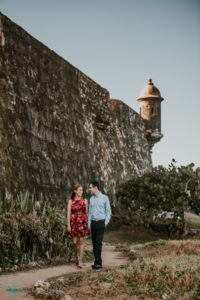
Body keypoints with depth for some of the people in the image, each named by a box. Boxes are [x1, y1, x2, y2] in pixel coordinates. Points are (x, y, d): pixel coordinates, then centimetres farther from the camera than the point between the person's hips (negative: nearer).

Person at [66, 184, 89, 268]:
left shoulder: (85, 200, 7)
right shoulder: (70, 201, 3)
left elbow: (86, 213, 10)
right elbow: (68, 214, 0)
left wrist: (88, 224, 7)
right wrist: (68, 225, -8)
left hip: (82, 222, 0)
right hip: (73, 222, 0)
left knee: (81, 242, -5)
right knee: (75, 242, 2)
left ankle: (80, 261, -5)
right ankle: (76, 258, 25)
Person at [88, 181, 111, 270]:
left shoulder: (105, 198, -4)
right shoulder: (91, 199, 10)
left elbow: (108, 212, 0)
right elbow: (90, 212, 14)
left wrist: (106, 223, -7)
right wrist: (89, 225, 9)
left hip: (101, 223, -5)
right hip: (93, 223, 5)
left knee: (98, 242, -13)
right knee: (94, 242, 5)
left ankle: (98, 263, -11)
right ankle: (97, 261, 12)